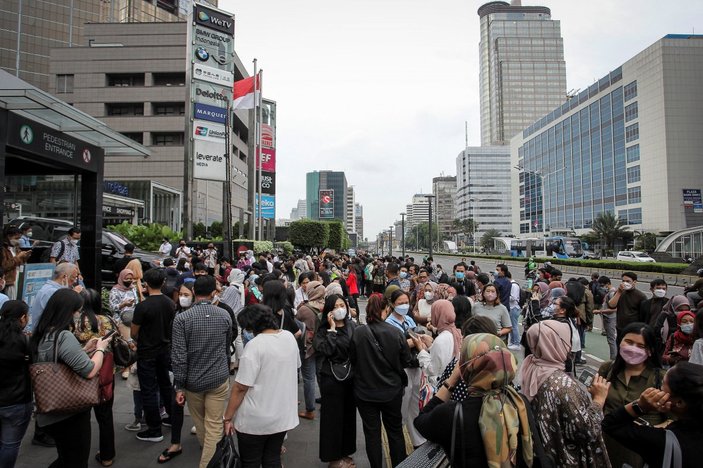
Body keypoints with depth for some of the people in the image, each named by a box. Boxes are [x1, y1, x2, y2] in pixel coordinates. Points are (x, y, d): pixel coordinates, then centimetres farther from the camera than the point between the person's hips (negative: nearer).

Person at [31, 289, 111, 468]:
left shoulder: (41, 335, 4)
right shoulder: (64, 336, -24)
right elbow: (90, 371, -28)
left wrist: (85, 349, 11)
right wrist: (100, 349, -12)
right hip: (70, 412, -9)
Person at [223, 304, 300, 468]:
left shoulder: (255, 345, -22)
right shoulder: (290, 337, -2)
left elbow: (240, 387, -20)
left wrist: (227, 417, -9)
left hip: (256, 420, -6)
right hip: (283, 416, 6)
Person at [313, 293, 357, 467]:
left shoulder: (352, 326, 2)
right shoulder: (323, 330, -8)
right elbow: (325, 350, -24)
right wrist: (332, 329, -21)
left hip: (351, 377, 4)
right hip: (331, 378, -4)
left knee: (349, 415, 14)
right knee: (333, 417, 6)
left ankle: (344, 452, 32)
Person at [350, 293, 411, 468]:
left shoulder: (358, 333, -18)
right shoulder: (395, 332, -17)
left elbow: (352, 360, -4)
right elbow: (405, 361, -6)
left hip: (365, 391, -1)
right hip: (392, 390, 1)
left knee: (372, 433, 14)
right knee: (395, 430, 20)